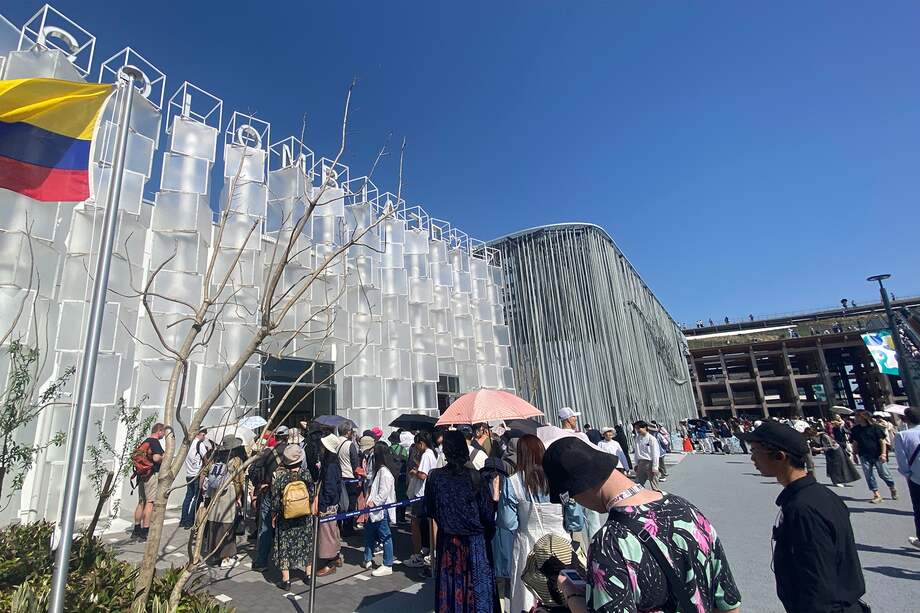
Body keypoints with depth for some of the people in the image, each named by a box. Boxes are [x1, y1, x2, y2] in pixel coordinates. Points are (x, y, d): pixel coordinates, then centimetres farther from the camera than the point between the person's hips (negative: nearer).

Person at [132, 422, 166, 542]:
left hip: (142, 474, 9)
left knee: (141, 502, 15)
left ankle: (136, 530, 21)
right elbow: (156, 458, -25)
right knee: (150, 502, -4)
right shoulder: (155, 442, -13)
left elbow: (135, 456, 21)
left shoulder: (145, 442, 14)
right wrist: (164, 457, -5)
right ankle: (144, 532, -2)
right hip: (152, 474, -9)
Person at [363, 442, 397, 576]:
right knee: (369, 531, 20)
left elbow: (384, 491, -25)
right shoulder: (379, 469, 11)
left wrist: (374, 502, -20)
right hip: (376, 509, 11)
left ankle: (387, 566, 12)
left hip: (382, 510, -11)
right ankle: (368, 559, 35)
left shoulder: (385, 471, -22)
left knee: (385, 536, 1)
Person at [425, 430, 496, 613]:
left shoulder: (435, 476, -12)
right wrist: (490, 523, 8)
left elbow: (429, 510, -1)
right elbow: (485, 510, -12)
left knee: (449, 583, 16)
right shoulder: (473, 476, -17)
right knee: (475, 583, 14)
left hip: (446, 540, 2)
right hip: (473, 541, -1)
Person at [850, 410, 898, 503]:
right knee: (869, 476, 3)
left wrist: (883, 454, -14)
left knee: (884, 474, 7)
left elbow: (882, 441, -7)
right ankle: (876, 495, 11)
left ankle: (893, 489, 33)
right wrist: (855, 455, 8)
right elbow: (855, 443, 9)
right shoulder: (855, 429, 3)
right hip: (864, 457, 3)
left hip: (877, 456, -3)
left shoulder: (875, 427, -8)